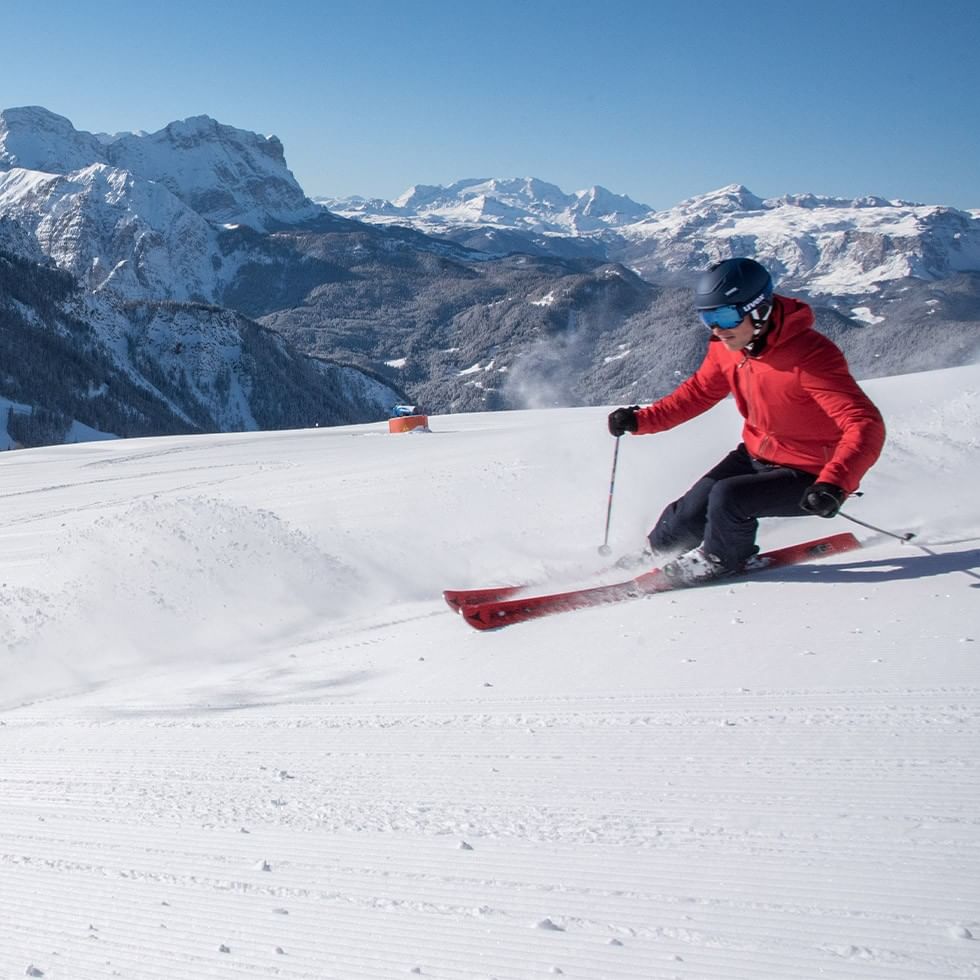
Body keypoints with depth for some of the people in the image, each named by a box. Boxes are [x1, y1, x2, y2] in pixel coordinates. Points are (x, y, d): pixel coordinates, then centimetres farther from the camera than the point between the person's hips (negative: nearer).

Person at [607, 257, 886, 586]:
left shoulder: (810, 357, -31)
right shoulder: (726, 347, -9)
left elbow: (866, 425, -35)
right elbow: (699, 391, 10)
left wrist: (834, 485, -51)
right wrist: (642, 420, -3)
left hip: (808, 476, -6)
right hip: (755, 455, 7)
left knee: (728, 497, -25)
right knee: (689, 515, -1)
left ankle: (722, 558, 7)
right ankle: (660, 547, 34)